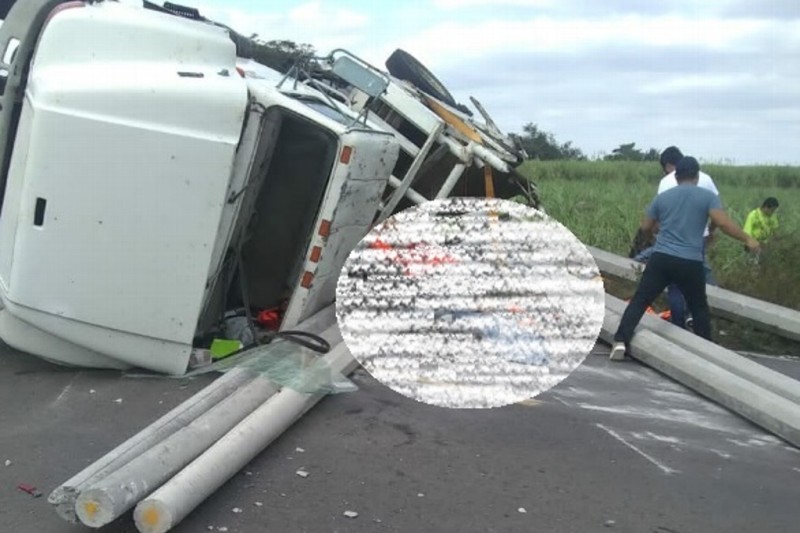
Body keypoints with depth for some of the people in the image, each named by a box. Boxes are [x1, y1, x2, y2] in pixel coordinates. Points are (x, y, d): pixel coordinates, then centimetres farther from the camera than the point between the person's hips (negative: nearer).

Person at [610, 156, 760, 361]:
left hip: (661, 258, 1)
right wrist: (747, 239, 0)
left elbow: (646, 227, 17)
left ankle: (620, 342, -9)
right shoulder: (707, 196, 2)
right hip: (691, 263, -1)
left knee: (640, 300, 3)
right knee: (699, 307, 16)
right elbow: (723, 222, -11)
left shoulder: (662, 197, 10)